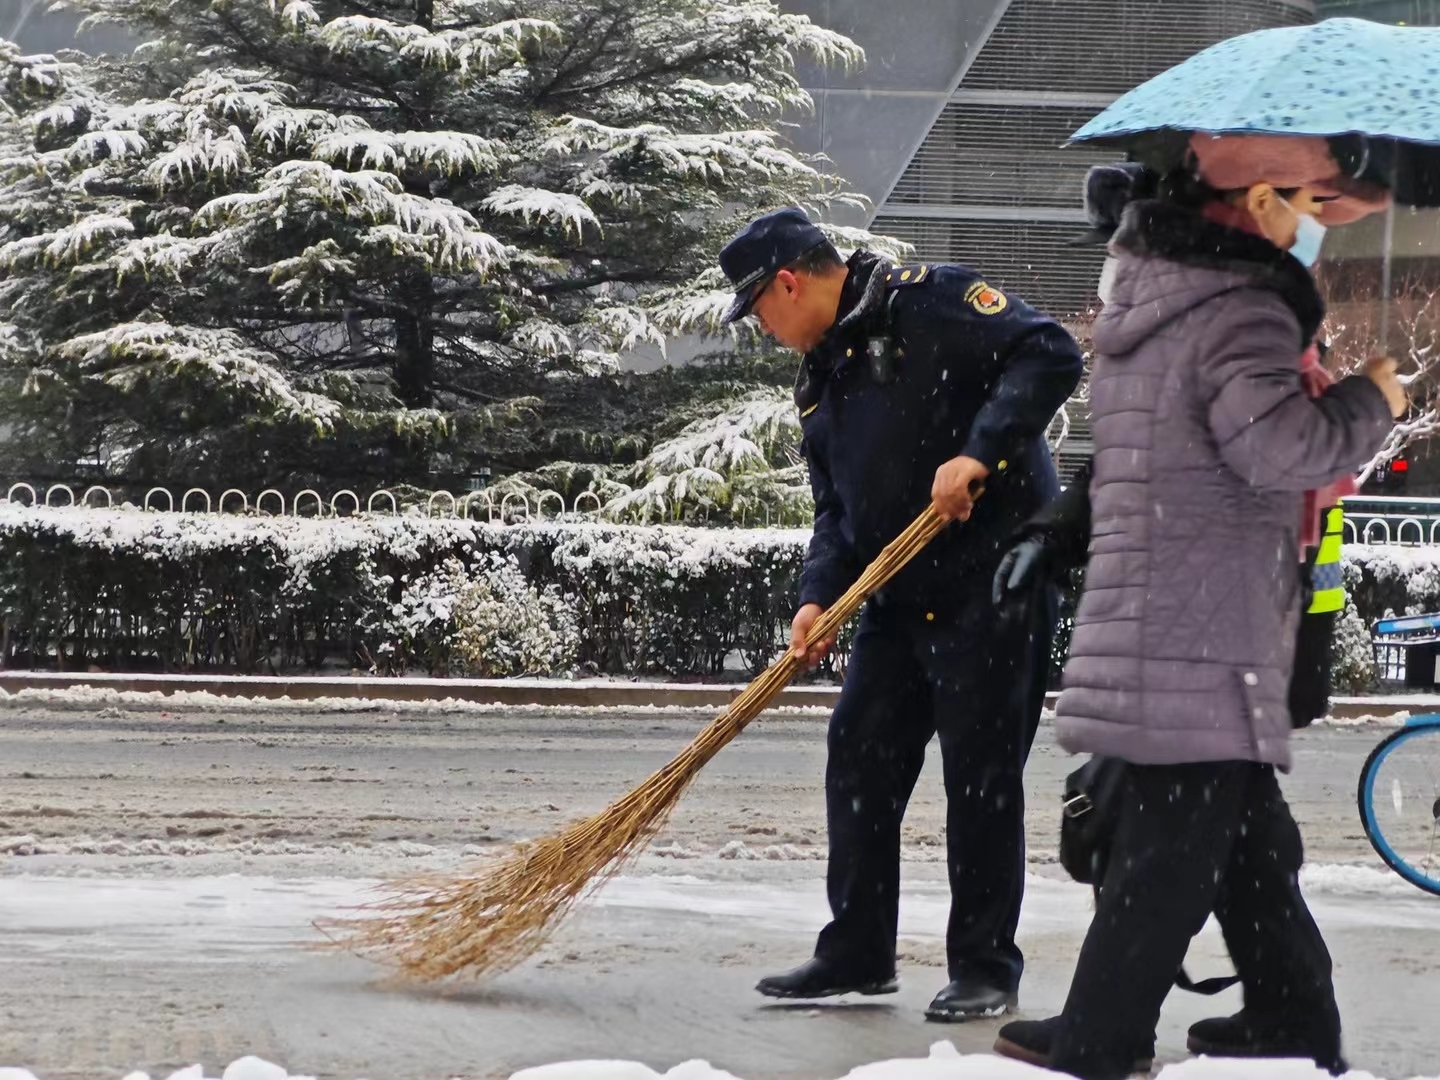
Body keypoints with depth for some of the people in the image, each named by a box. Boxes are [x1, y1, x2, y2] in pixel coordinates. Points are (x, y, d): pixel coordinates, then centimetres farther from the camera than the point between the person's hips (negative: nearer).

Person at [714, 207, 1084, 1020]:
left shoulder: (929, 301, -10)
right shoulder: (822, 379, 16)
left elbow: (1050, 354, -20)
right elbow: (837, 507, 16)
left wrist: (977, 451, -27)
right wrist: (819, 595, 0)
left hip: (995, 584, -9)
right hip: (900, 598, 9)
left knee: (982, 775, -4)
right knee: (861, 761, 8)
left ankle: (986, 967, 6)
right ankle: (858, 952, 19)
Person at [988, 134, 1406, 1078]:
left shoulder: (1142, 295, 15)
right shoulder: (1245, 312, -15)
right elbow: (1275, 441, -27)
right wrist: (1370, 401, -11)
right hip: (1211, 639, -9)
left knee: (1251, 831, 17)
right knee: (1175, 847, -4)